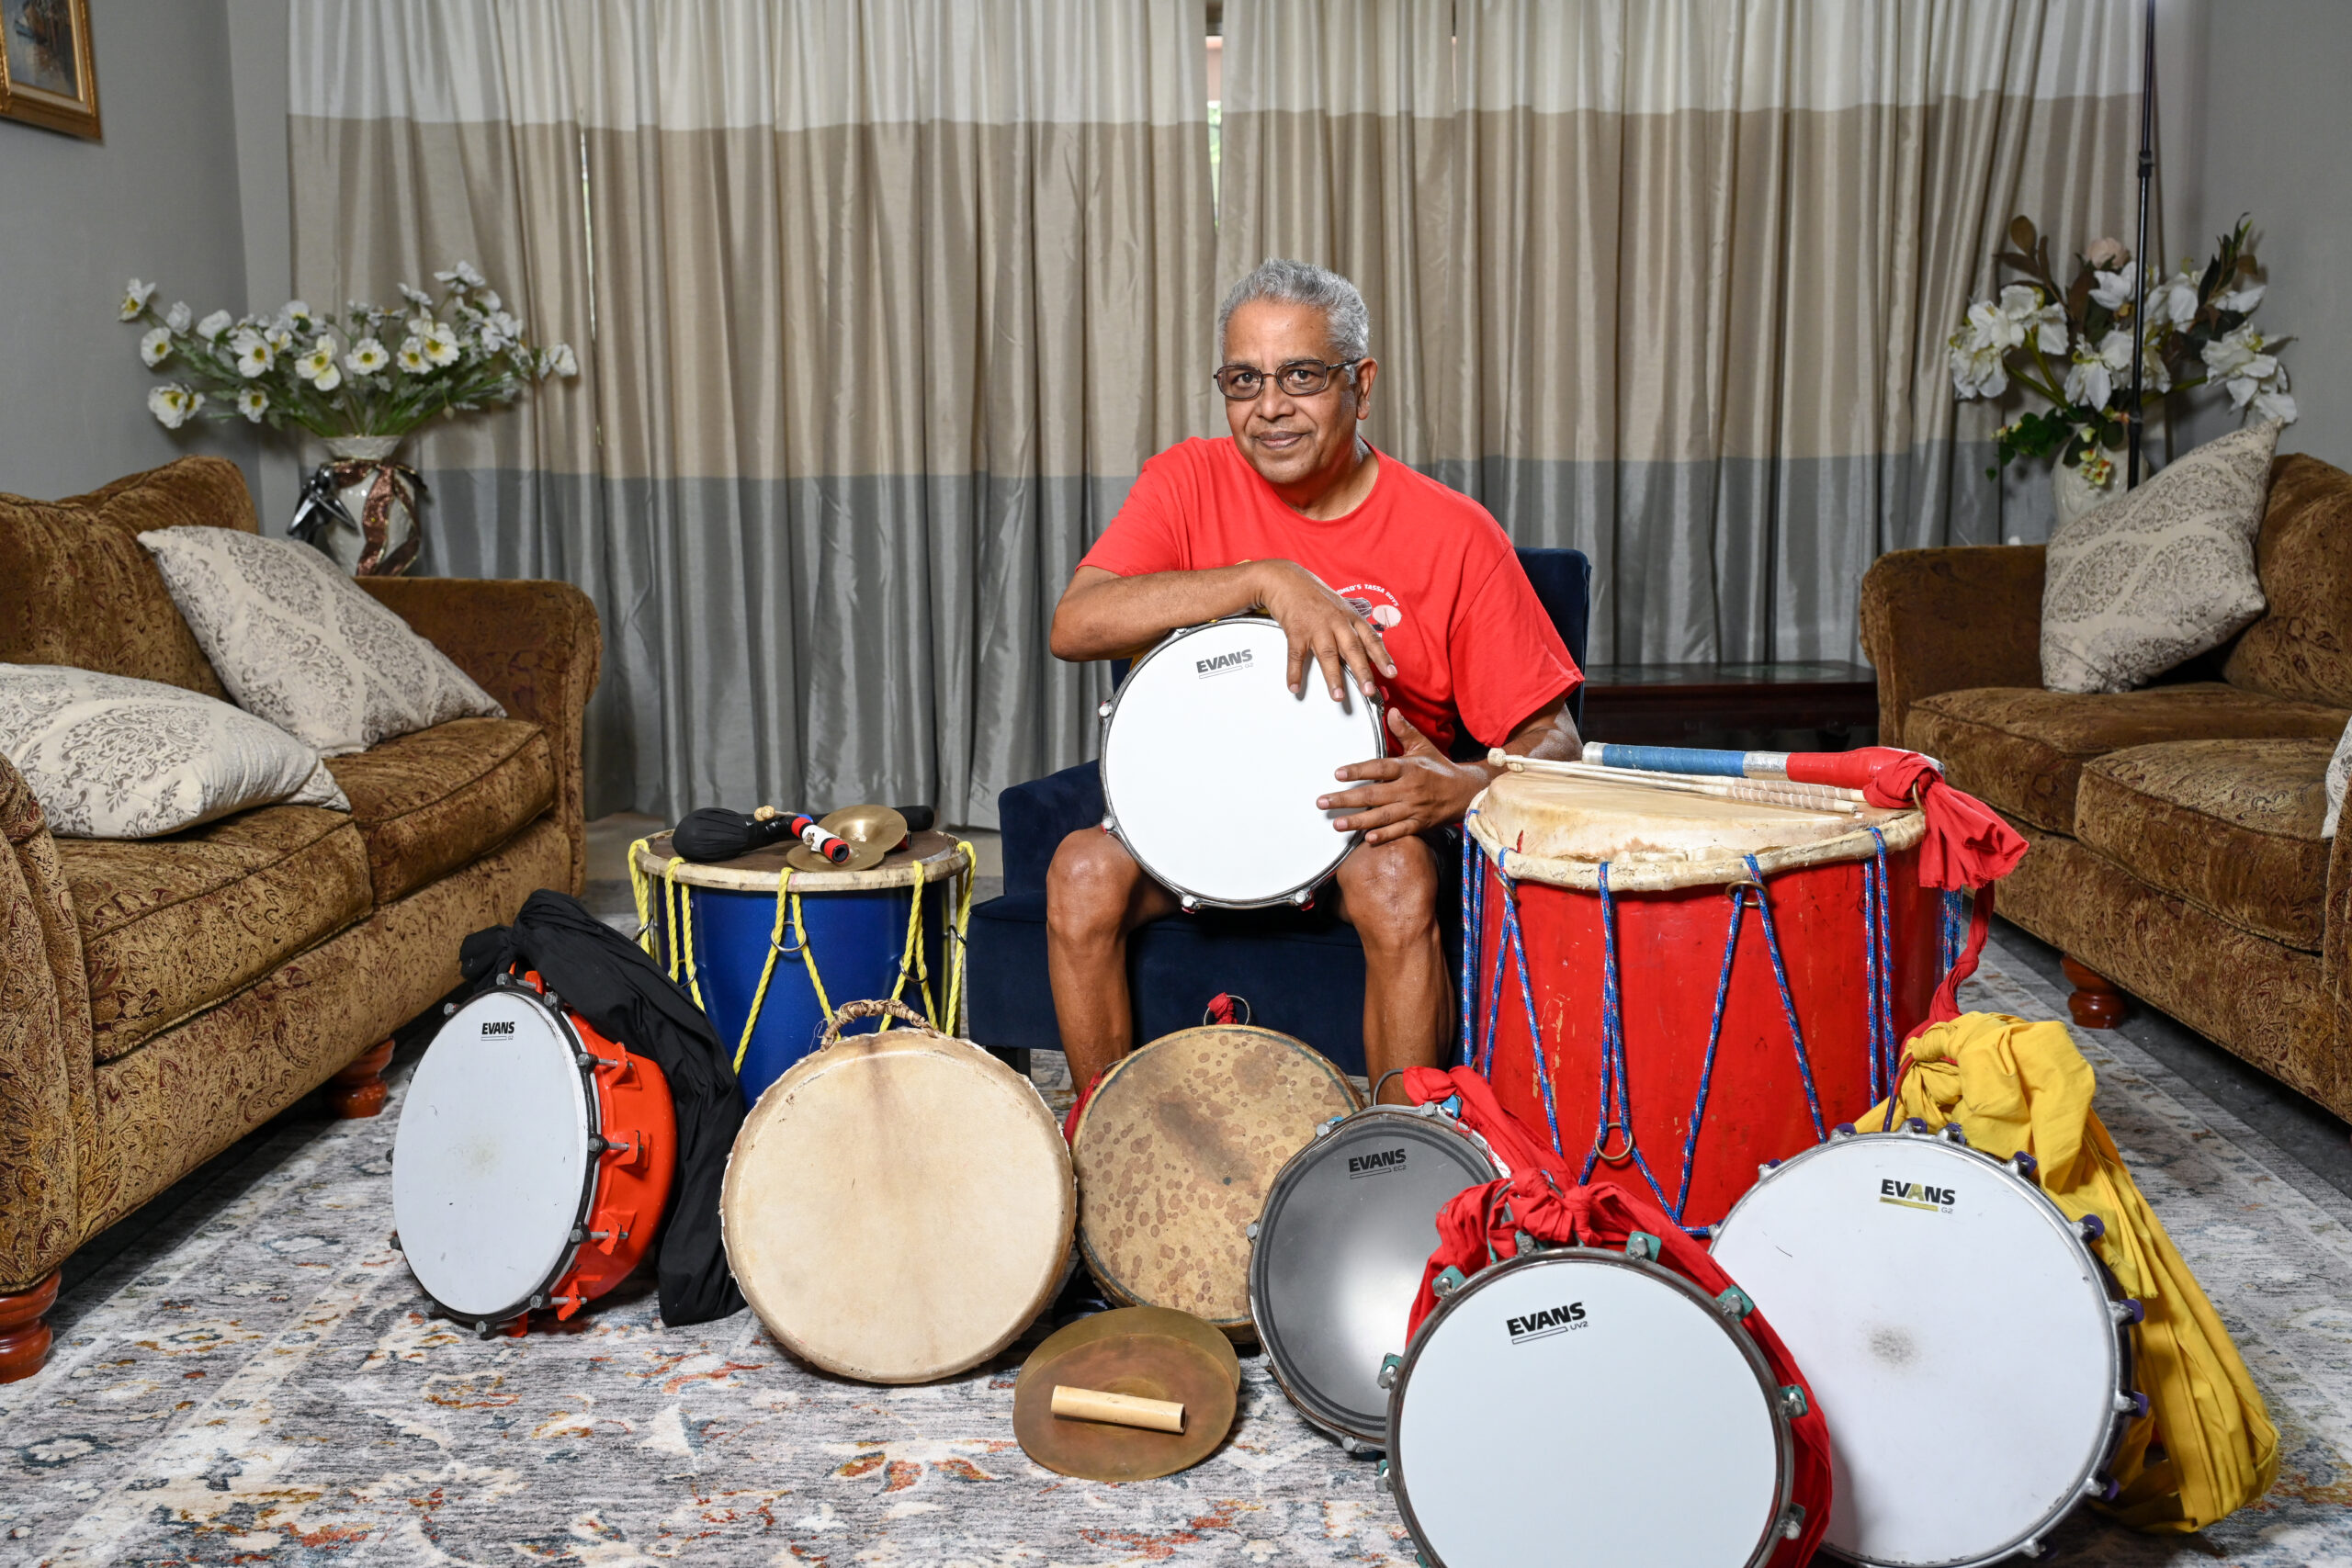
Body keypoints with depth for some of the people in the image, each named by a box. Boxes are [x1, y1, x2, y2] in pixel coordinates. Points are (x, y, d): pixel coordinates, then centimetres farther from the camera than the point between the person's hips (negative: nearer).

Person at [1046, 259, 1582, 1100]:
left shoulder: (1452, 533, -9)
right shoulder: (1189, 482, -4)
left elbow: (1551, 739, -8)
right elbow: (1072, 627, -22)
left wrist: (1463, 787, -31)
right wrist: (1266, 580, -30)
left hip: (1369, 814, -1)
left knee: (1394, 874, -33)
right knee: (1083, 869, -24)